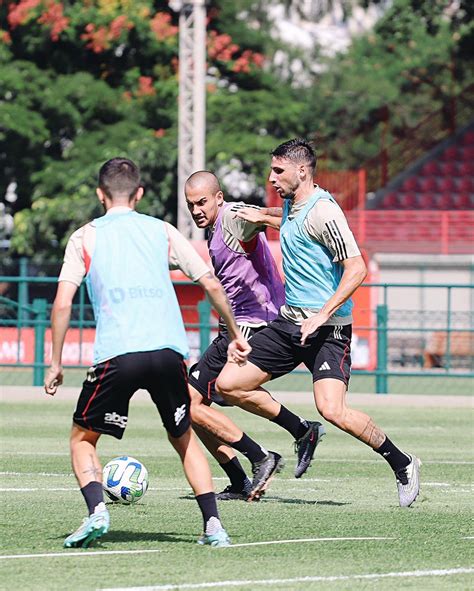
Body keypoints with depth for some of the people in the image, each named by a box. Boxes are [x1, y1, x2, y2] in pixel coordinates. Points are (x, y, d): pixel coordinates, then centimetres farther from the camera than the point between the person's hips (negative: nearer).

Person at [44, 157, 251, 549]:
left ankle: (97, 511, -9)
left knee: (83, 438, 16)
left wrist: (55, 364, 9)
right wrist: (234, 334, 24)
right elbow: (211, 285, 13)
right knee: (184, 438, 22)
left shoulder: (85, 237, 12)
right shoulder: (161, 231, 17)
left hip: (116, 353, -2)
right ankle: (214, 526, 8)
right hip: (168, 351, 2)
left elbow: (63, 303, 3)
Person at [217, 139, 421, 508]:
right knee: (228, 384, 3)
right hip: (289, 323, 9)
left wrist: (322, 315, -26)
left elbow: (356, 269, -22)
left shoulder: (322, 210, -16)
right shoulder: (290, 205, 12)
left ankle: (402, 464, -2)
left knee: (332, 409, -23)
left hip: (327, 328, -9)